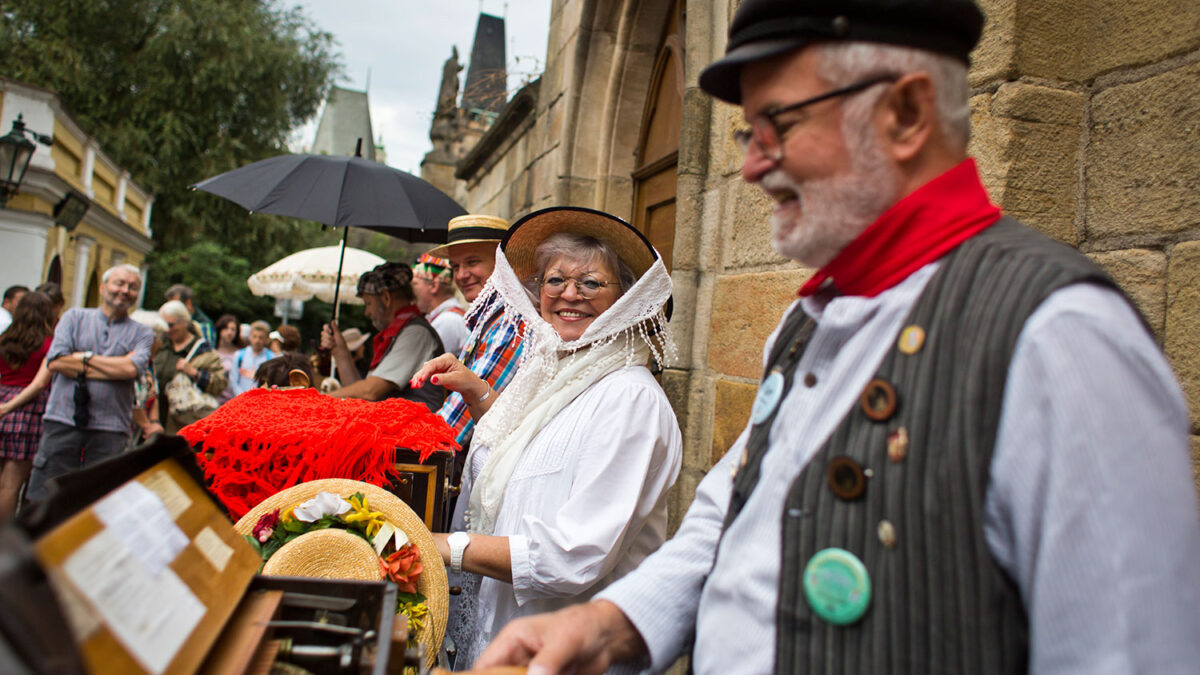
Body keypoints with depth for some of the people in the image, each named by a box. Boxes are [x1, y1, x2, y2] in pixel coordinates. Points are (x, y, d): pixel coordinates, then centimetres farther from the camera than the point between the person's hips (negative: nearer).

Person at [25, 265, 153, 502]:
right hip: (62, 422, 0)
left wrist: (85, 357, -3)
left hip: (109, 430, 0)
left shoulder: (141, 333, 10)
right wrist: (114, 369, -6)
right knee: (44, 500, 1)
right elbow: (55, 361, -3)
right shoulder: (75, 317, 12)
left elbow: (132, 368, -10)